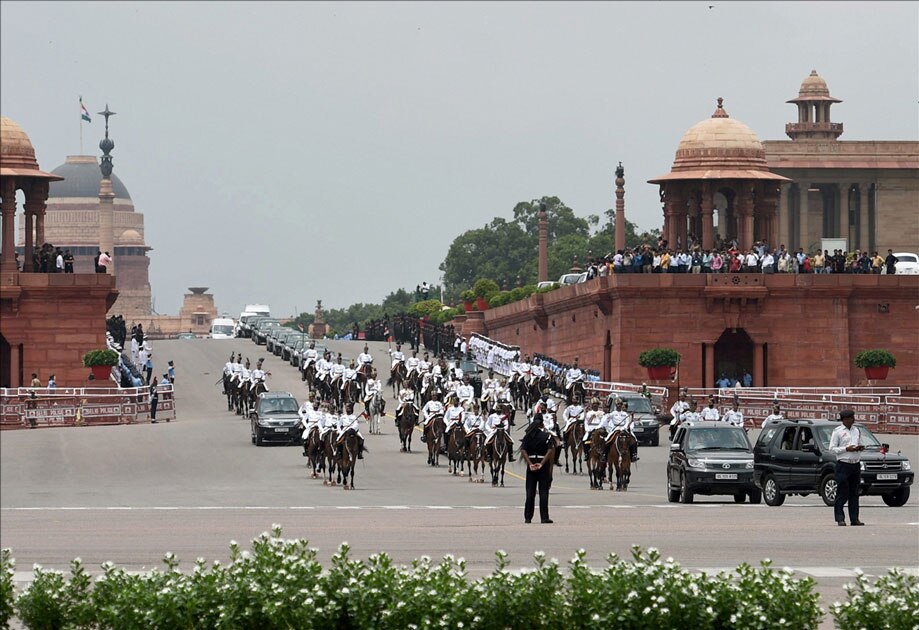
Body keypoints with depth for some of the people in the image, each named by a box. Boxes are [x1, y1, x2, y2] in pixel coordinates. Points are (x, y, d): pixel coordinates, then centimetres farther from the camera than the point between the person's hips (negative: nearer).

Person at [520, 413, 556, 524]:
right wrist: (542, 464, -16)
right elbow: (550, 451, -16)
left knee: (530, 492, 8)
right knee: (543, 492, 1)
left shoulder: (528, 435, 3)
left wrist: (530, 464, -13)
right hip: (544, 464, -2)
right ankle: (544, 517, -2)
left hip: (531, 465, 2)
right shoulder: (547, 435, -5)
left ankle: (528, 518, 9)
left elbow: (523, 451, -7)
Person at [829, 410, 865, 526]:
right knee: (842, 494, -8)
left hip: (855, 465, 6)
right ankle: (840, 519, -5)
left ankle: (854, 519, 9)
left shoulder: (856, 431, 16)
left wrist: (861, 448, 1)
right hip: (843, 465, -6)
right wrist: (847, 449, -15)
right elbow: (832, 448, -5)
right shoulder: (837, 431, -1)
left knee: (854, 494, 6)